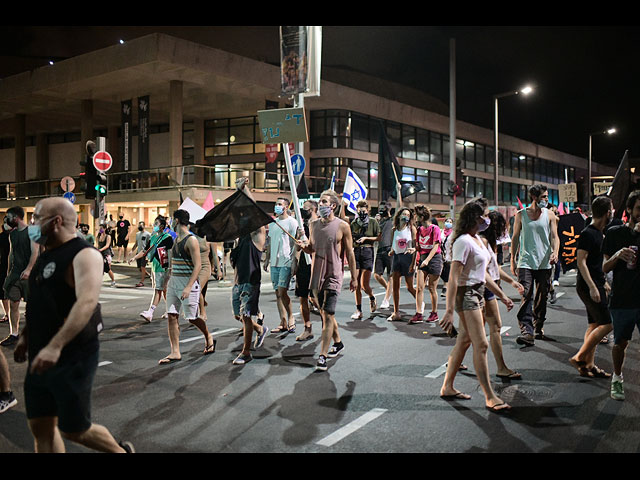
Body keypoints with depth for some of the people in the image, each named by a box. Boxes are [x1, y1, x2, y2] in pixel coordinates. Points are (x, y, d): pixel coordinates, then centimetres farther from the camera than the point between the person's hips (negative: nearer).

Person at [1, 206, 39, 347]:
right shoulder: (12, 234, 13)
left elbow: (35, 252, -13)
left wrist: (28, 269, -21)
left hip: (29, 273, -6)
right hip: (15, 272, 6)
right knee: (13, 304, 2)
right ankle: (14, 334, 8)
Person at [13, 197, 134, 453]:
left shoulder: (84, 255, -15)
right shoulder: (46, 256, 13)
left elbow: (87, 303, -29)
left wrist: (55, 347, -36)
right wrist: (25, 337, 19)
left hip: (72, 358, -8)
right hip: (40, 358, 8)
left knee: (73, 429, 2)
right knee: (40, 428, 10)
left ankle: (121, 451, 28)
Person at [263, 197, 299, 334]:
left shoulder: (292, 222, -5)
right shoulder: (273, 223, 16)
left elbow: (296, 242, -8)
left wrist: (295, 262, -13)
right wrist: (267, 258, 16)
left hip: (286, 262, -7)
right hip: (274, 262, 7)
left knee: (282, 292, -11)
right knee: (278, 293, 6)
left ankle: (290, 319, 5)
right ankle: (283, 323, 12)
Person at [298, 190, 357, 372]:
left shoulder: (342, 226, -6)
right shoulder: (314, 225, 8)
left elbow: (349, 253, -1)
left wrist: (354, 277, 1)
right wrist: (304, 246, -5)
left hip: (333, 276, -6)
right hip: (317, 275, 6)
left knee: (328, 315, -11)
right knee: (325, 313, 16)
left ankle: (322, 356, -9)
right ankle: (338, 343, 36)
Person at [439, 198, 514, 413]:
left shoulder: (477, 239, 13)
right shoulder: (464, 242, -17)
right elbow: (453, 278, -22)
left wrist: (502, 295, 20)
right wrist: (449, 310, -26)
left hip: (478, 294, 10)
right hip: (466, 295, -10)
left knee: (464, 342, 13)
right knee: (481, 345, -7)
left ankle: (447, 388, 22)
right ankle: (490, 397, 1)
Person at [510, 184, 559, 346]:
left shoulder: (549, 215, 8)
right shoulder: (521, 215, 4)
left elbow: (554, 236, 5)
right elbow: (515, 238, 8)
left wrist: (555, 252, -15)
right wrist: (512, 260, 5)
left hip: (544, 263, 2)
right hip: (525, 262, -2)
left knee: (542, 298, 10)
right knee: (526, 296, -13)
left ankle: (538, 328, 26)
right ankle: (527, 331, -18)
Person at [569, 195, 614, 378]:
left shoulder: (599, 233, 15)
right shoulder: (587, 234, -15)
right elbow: (581, 262, -20)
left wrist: (604, 283, 26)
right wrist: (592, 287, -24)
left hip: (596, 285, 10)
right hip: (589, 286, -10)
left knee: (594, 325, 10)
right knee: (607, 324, -11)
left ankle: (589, 365, 14)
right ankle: (579, 357, -5)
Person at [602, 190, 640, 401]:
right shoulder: (615, 233, 3)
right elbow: (605, 268, 4)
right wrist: (617, 256, -17)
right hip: (622, 301, 0)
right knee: (620, 343, 11)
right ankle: (617, 377, 33)